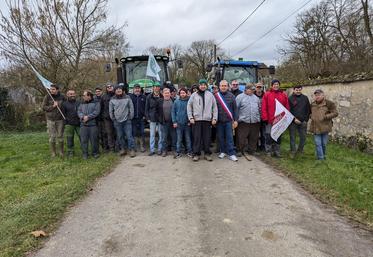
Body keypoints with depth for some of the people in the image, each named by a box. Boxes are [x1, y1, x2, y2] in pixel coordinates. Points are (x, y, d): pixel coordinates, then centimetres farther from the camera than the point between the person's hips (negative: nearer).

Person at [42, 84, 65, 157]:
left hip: (60, 119, 1)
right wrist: (53, 106, -15)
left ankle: (61, 152, 19)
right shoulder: (47, 97, -3)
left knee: (60, 136, 7)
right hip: (50, 119, -1)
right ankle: (53, 152, 14)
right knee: (52, 136, 2)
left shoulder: (62, 97, 2)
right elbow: (44, 107, -4)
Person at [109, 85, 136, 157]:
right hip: (117, 122, 2)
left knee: (129, 135, -4)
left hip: (127, 121, -2)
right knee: (120, 136, 9)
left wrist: (130, 117, -3)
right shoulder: (112, 100, 4)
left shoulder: (127, 98, 0)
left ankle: (132, 150, 2)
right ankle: (123, 149, 21)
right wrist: (113, 119, 6)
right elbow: (110, 111, 10)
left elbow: (131, 108, 1)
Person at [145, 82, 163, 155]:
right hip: (152, 119, 1)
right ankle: (152, 150, 14)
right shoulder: (149, 97, 2)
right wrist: (148, 118, -1)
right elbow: (146, 108, 4)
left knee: (161, 134, 6)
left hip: (160, 118, 0)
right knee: (152, 135, 5)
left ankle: (160, 149, 17)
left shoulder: (162, 97, 0)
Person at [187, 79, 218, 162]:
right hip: (196, 120, -1)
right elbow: (189, 106, 6)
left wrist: (214, 118, 1)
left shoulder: (210, 95, 7)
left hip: (207, 120, 1)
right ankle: (196, 154, 10)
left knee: (207, 137, 5)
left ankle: (207, 153, 16)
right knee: (197, 137, 1)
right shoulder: (194, 95, 5)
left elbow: (215, 107, 7)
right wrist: (190, 117, -2)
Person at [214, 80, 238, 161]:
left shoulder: (231, 96, 3)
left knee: (229, 137, -1)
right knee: (221, 137, 9)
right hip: (219, 121, 1)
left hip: (229, 121, -1)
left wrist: (235, 120, -2)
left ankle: (231, 154, 3)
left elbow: (235, 108, 3)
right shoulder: (216, 96, 2)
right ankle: (223, 151, 23)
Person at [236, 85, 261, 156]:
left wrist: (259, 117, 15)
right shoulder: (240, 97, 0)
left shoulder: (256, 97, 18)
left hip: (255, 121, 5)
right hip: (243, 121, -5)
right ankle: (240, 151, 9)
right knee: (241, 137, -3)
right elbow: (235, 108, -3)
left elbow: (259, 108, 22)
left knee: (254, 137, 9)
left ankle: (252, 150, 22)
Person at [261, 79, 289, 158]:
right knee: (269, 136, 0)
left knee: (278, 136, 11)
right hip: (270, 120, -3)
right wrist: (265, 118, -10)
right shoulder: (267, 94, 0)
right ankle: (269, 152, 11)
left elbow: (287, 107, 8)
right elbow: (263, 107, -4)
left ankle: (277, 152, 21)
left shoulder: (284, 95, 8)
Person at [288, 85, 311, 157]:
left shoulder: (305, 98, 7)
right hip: (293, 122, -3)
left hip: (303, 122, 3)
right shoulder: (290, 98, -2)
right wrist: (294, 119, -12)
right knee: (292, 138, 3)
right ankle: (293, 152, 14)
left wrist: (306, 120, 1)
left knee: (303, 137, 8)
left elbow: (308, 110, 9)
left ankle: (300, 150, 26)